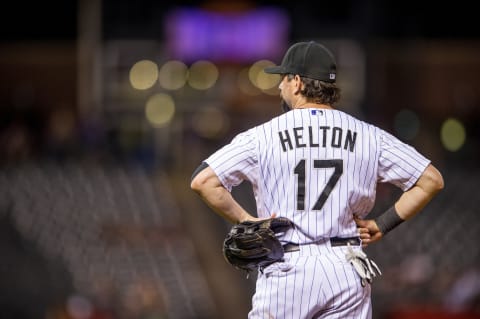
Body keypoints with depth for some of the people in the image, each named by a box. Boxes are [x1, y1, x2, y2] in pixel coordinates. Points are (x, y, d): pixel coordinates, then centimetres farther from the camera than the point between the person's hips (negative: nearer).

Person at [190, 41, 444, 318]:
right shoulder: (368, 136, 5)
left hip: (286, 272, -2)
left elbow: (202, 181, -7)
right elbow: (432, 180, 5)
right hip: (347, 270, 2)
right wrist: (382, 225, 7)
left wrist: (247, 221, 2)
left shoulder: (263, 136, -1)